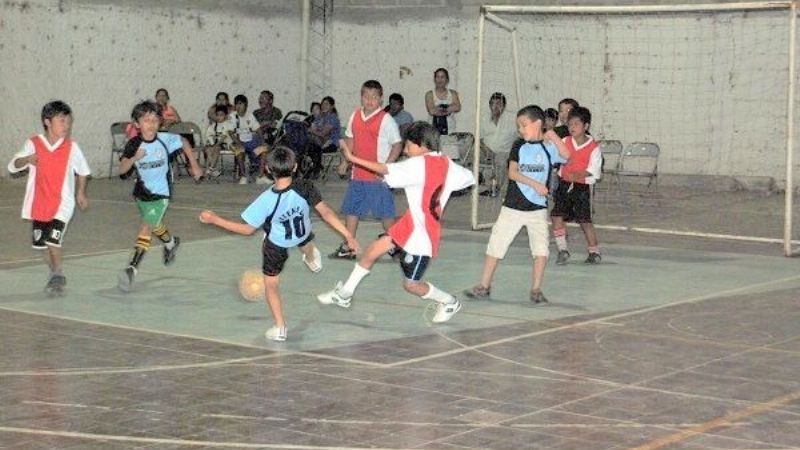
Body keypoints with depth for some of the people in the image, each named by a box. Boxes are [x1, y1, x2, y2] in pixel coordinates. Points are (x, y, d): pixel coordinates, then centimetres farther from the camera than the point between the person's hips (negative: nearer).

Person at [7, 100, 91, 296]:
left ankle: (58, 276, 1)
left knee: (53, 241, -16)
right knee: (42, 243, 11)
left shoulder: (72, 147, -5)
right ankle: (55, 275, 32)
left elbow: (83, 171, 12)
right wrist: (27, 159, -26)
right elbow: (12, 167, -7)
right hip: (38, 204, 2)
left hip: (62, 203, -2)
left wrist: (80, 193, 14)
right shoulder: (33, 144, -5)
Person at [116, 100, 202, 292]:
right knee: (155, 226, 26)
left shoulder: (165, 139, -15)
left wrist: (194, 166, 9)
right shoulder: (133, 145, -13)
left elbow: (184, 142, 6)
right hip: (141, 192, 4)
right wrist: (134, 158, -35)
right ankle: (171, 243, 57)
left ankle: (132, 268, -24)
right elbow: (122, 170, -17)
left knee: (146, 228, -18)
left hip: (160, 194, -4)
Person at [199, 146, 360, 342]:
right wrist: (348, 235, -17)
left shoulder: (267, 200, -37)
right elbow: (326, 213, -26)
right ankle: (312, 259, 70)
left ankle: (280, 328, 18)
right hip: (302, 235, 3)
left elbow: (248, 229, -26)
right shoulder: (306, 189, -33)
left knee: (271, 284, 16)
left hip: (276, 245, -3)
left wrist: (214, 219, -20)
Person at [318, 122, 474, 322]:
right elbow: (468, 178, 9)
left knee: (411, 285, 4)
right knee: (372, 251, 9)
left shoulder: (419, 164, -21)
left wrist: (353, 158, -26)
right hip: (411, 224, 9)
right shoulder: (446, 163, 2)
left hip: (422, 234, -9)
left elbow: (386, 170, -28)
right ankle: (344, 294, 20)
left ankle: (449, 302, 26)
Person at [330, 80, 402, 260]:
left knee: (385, 212, 0)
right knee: (351, 209, 10)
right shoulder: (355, 116, 7)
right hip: (358, 174, 6)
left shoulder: (386, 120, -10)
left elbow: (397, 144, -10)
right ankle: (348, 248, 18)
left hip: (378, 177, -6)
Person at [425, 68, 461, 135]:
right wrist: (449, 109, -8)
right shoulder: (430, 94, 5)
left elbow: (458, 107, -5)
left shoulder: (453, 93, 12)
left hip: (450, 128, 2)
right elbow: (431, 111, -10)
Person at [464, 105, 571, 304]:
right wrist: (535, 184, -18)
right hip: (513, 206, 2)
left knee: (541, 249, -7)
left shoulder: (549, 146, -3)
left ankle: (536, 289, 7)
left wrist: (554, 136, -25)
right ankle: (484, 285, 14)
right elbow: (512, 173, -8)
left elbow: (566, 155, -22)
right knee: (496, 244, 4)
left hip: (538, 207, -2)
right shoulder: (519, 146, 2)